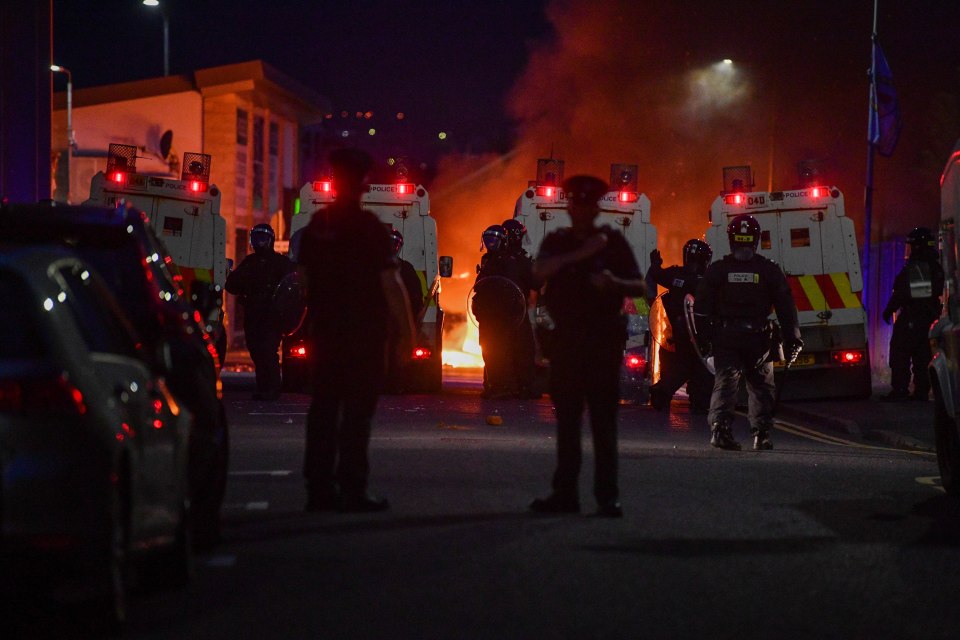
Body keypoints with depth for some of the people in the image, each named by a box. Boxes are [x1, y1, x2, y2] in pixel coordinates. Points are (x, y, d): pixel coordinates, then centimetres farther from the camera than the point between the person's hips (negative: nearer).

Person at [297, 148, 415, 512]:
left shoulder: (317, 225, 6)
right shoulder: (369, 227, -11)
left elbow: (303, 276, 14)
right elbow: (390, 283, -13)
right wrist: (406, 329, -7)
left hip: (324, 329, 6)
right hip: (365, 331, -6)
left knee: (324, 407, 9)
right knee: (357, 410, -3)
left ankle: (319, 486, 9)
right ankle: (351, 489, -5)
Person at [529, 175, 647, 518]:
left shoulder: (613, 241, 5)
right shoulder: (557, 242, 10)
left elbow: (640, 287, 3)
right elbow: (539, 271, -10)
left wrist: (614, 283, -18)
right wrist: (581, 254, -20)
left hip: (603, 339, -2)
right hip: (566, 338, 2)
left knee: (603, 419, -5)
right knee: (566, 418, 4)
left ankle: (607, 495, -6)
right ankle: (565, 492, 8)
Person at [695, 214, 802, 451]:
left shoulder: (716, 270, 1)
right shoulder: (770, 270, 1)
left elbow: (702, 308, 1)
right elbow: (786, 308, 2)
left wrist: (703, 338, 6)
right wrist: (792, 338, 6)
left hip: (725, 336, 0)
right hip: (758, 338, 0)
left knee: (725, 381, -2)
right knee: (761, 385, 11)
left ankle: (720, 426, -23)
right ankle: (761, 434, 6)